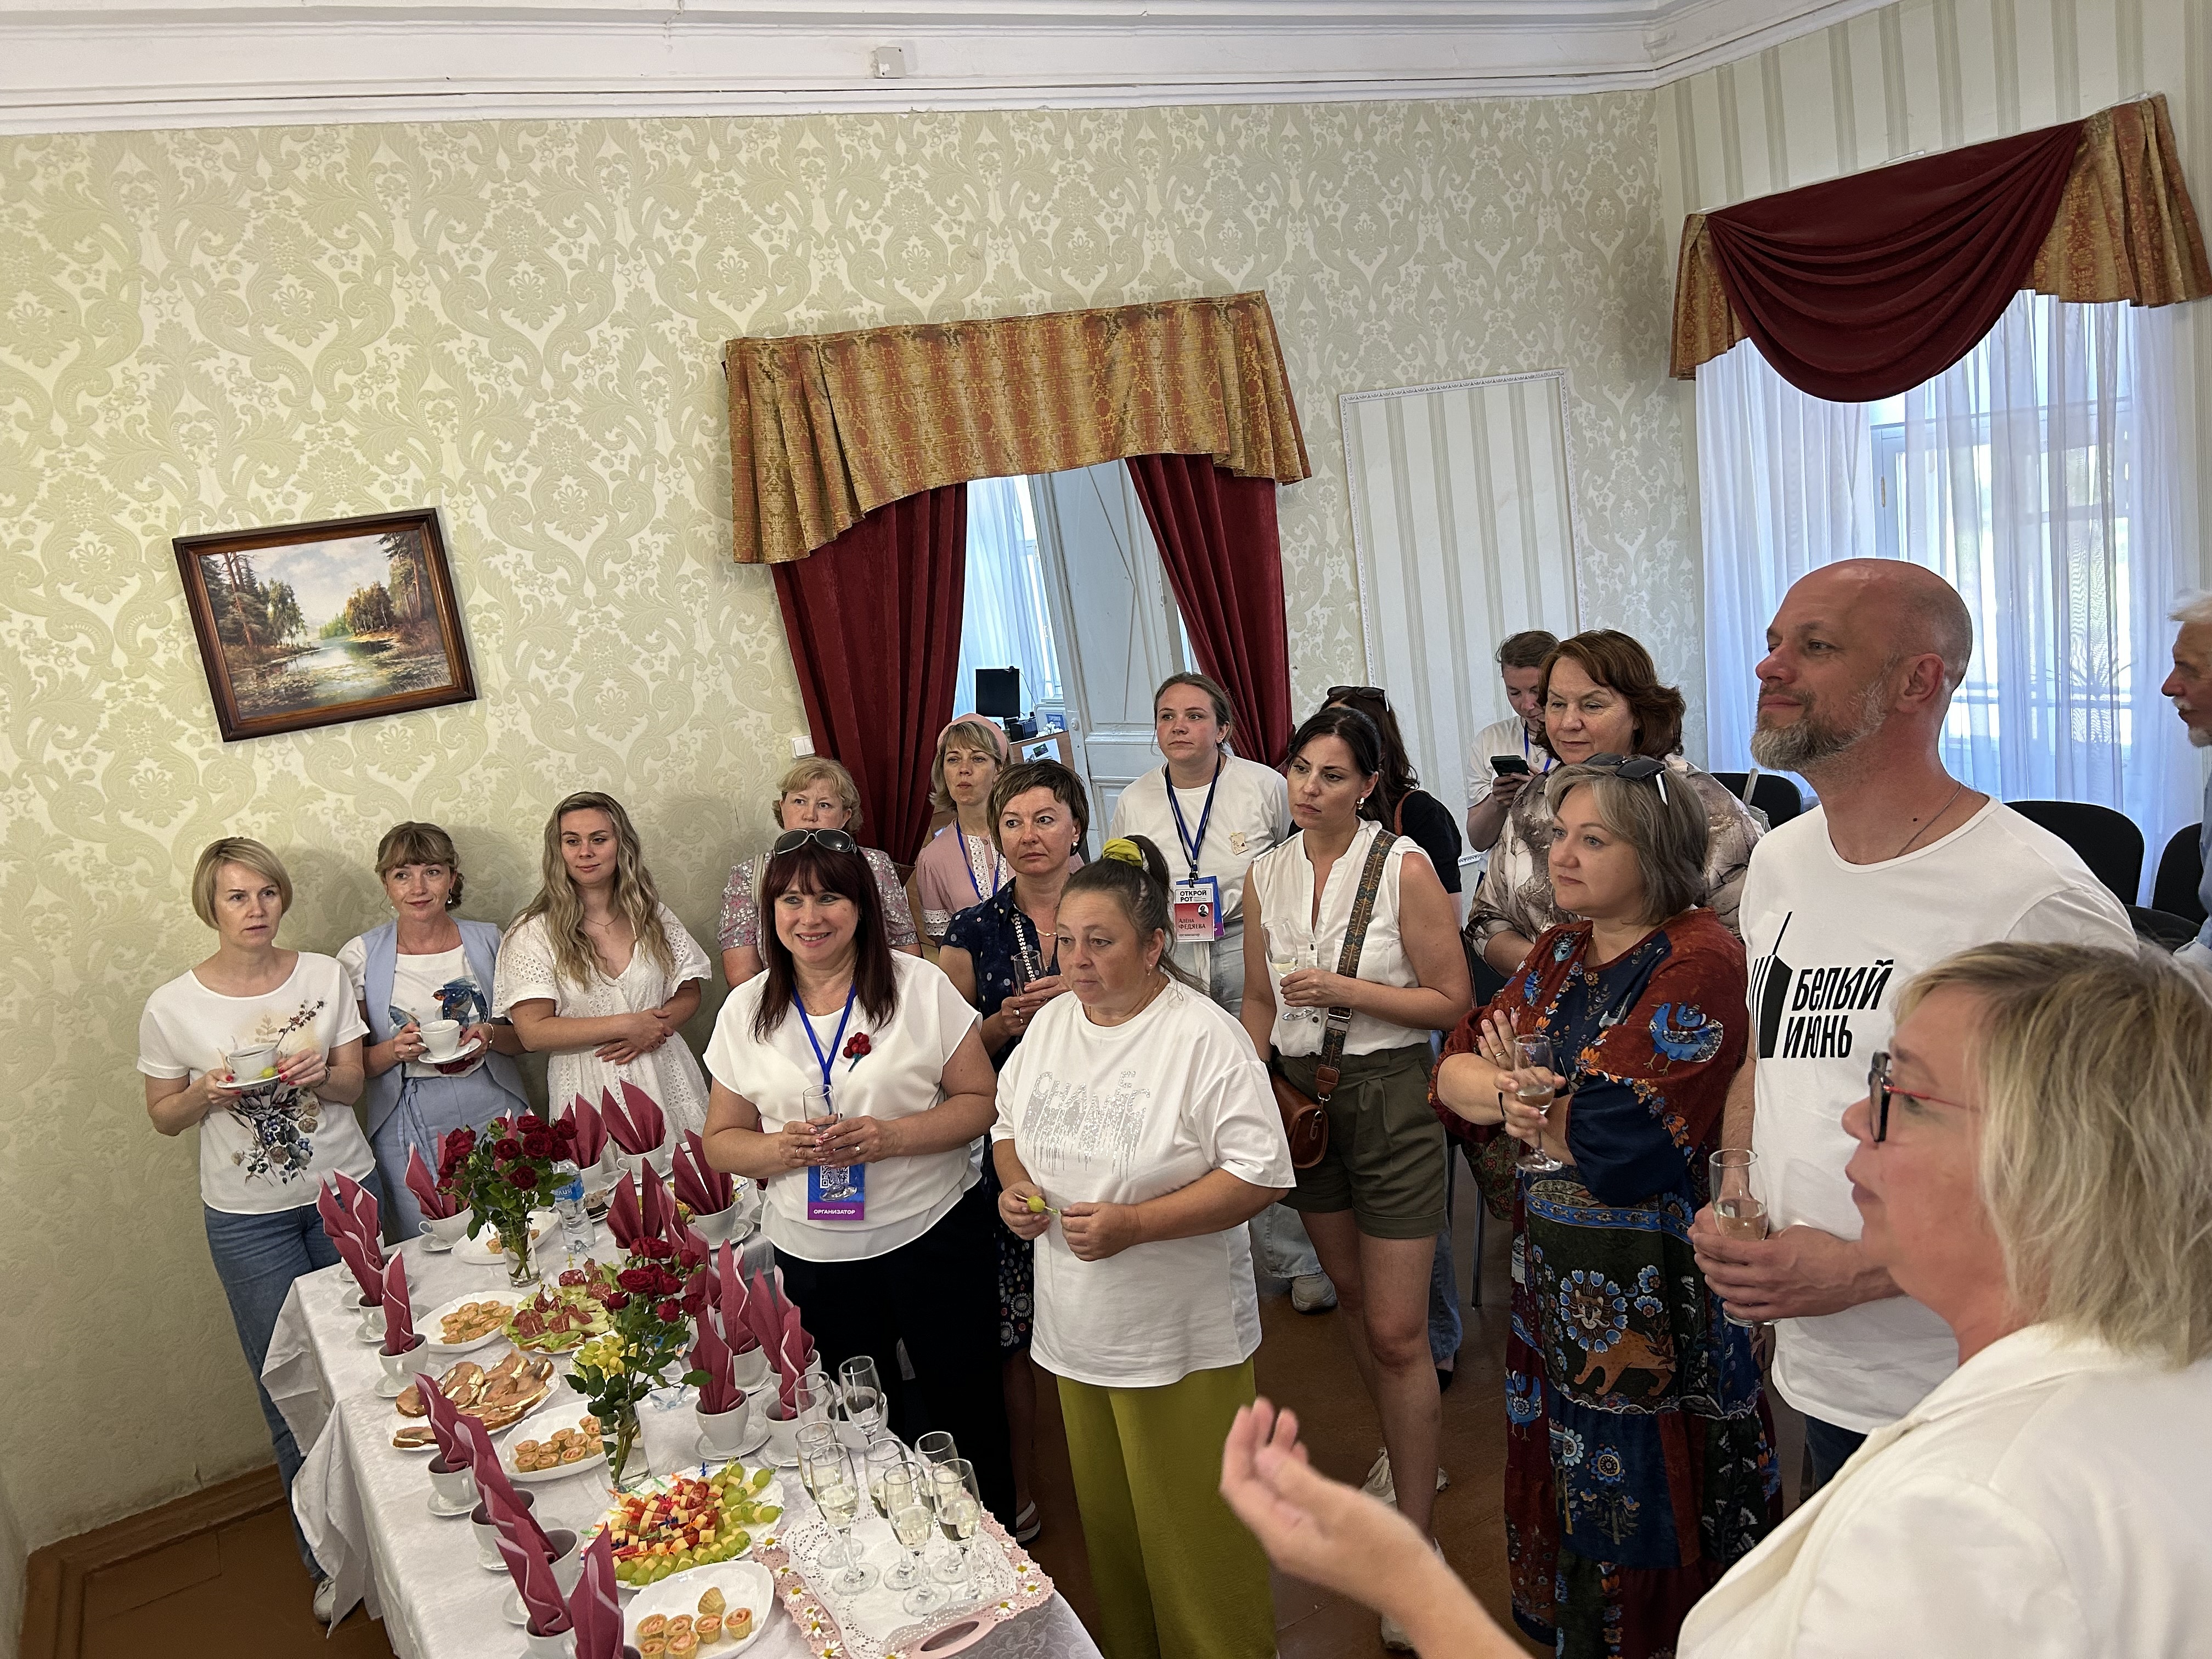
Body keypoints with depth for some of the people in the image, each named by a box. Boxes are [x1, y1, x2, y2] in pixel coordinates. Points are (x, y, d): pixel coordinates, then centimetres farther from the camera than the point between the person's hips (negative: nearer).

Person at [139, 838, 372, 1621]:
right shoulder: (172, 1007, -9)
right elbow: (163, 1114, 4)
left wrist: (322, 1077, -19)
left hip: (346, 1190, 1)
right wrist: (205, 1093, -18)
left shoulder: (325, 976, -5)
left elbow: (353, 1084, 3)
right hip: (249, 1218, -1)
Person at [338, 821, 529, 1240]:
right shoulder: (360, 957, -1)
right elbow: (351, 1064, 3)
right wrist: (394, 1050, -16)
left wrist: (490, 1036, -10)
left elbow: (526, 1037, 10)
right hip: (411, 1132, -1)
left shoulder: (487, 941, 4)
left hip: (493, 1114, 2)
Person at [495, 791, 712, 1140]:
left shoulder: (652, 916, 8)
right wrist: (627, 1025, -13)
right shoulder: (533, 934, -3)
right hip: (590, 1092, -2)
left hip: (666, 1080, 3)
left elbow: (689, 993, 10)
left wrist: (648, 1034, -10)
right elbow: (533, 1033, -9)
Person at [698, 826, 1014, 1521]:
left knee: (965, 1406, 12)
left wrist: (890, 1137, -21)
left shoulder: (921, 986, -7)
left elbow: (981, 1101, -6)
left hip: (933, 1234, -2)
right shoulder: (746, 1011, 0)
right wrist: (781, 1149, -17)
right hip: (813, 1255, 2)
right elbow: (722, 1141, 5)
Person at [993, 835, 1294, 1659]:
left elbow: (1259, 1175, -20)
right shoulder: (1051, 1020, 3)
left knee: (1193, 1532, 6)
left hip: (1179, 1341, -6)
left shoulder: (1204, 1037, -18)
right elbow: (1009, 1121, 18)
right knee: (1107, 1520, 22)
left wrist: (1132, 1224, -26)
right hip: (1075, 1330, 6)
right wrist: (1014, 1186, -4)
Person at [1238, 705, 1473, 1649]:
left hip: (1388, 1097, -5)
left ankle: (1415, 1536, 12)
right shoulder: (1265, 877, 3)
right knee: (1351, 1295, 20)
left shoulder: (1403, 868, -13)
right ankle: (1400, 1452, 43)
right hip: (1299, 1095, 5)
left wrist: (1347, 989, -20)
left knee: (1398, 1333, -3)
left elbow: (1452, 1001, -11)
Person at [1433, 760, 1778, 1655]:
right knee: (1562, 1480, 20)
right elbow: (1454, 1070, 2)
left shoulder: (1700, 962, -18)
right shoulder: (1560, 952, 7)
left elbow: (1609, 1145, -25)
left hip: (1654, 1288, -8)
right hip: (1553, 1269, 8)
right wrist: (1502, 1096, -20)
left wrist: (1515, 1092, -8)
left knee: (1646, 1509, 8)